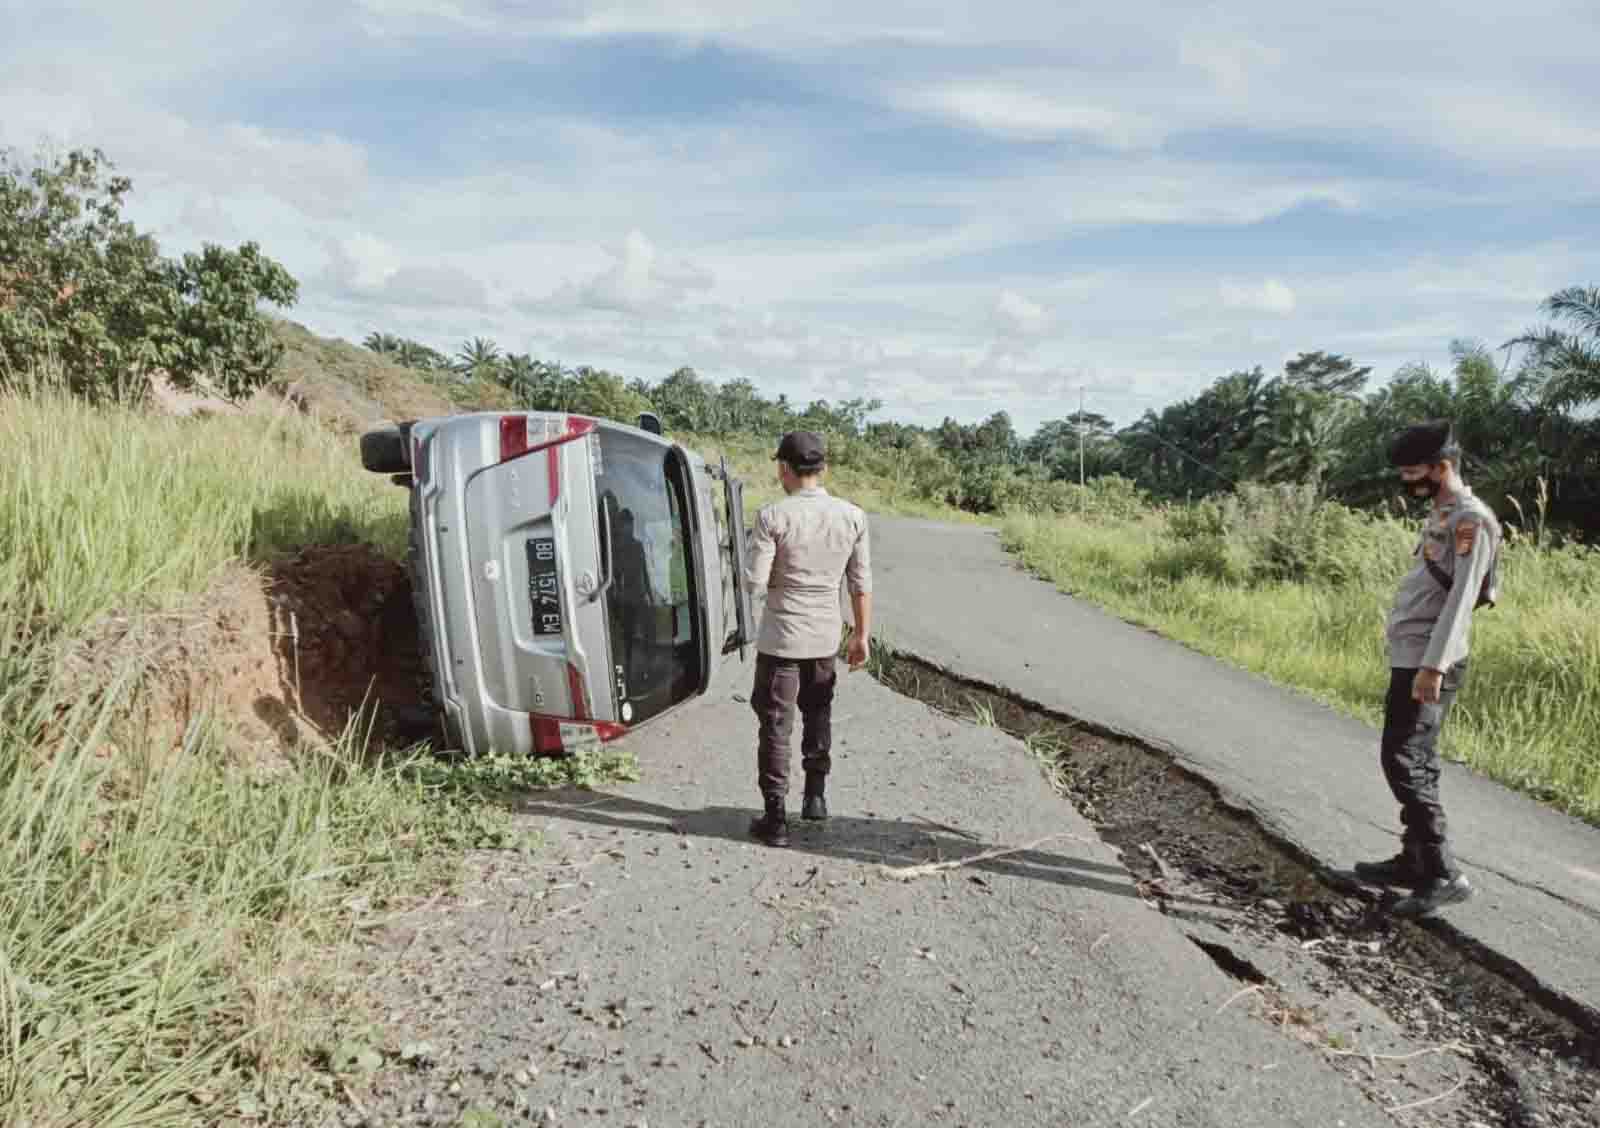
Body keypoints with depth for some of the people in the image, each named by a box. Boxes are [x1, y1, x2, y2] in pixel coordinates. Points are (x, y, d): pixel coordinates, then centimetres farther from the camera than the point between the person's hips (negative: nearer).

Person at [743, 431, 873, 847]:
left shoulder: (773, 516, -15)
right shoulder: (852, 516, -3)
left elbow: (754, 581, -15)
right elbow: (861, 583, 1)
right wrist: (862, 635, 9)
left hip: (781, 638, -4)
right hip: (826, 637, 4)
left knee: (775, 726, 6)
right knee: (818, 715, 24)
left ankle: (775, 818, 10)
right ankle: (815, 795, 34)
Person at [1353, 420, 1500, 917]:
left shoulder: (1472, 520, -11)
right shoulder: (1440, 517, 17)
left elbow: (1462, 596, -20)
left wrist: (1433, 666, -26)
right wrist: (1419, 663, 18)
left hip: (1427, 664, -10)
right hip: (1409, 659, 10)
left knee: (1403, 763, -11)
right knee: (1416, 764, 13)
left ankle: (1445, 875, -6)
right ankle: (1413, 861, 21)